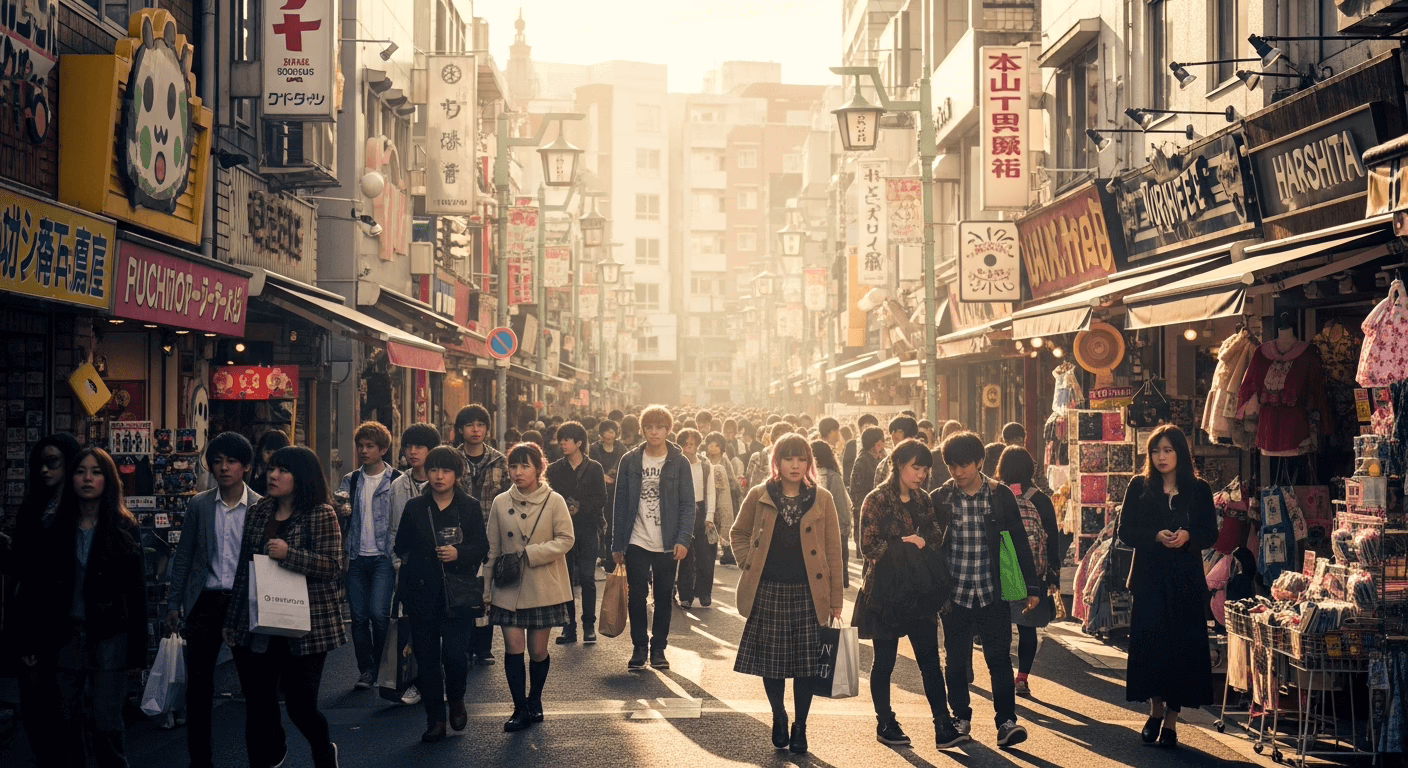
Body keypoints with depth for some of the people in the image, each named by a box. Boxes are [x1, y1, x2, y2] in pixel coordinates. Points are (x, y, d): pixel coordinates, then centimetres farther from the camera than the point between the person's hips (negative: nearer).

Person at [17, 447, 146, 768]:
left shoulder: (125, 529, -1)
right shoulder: (56, 529, 6)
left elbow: (137, 594, -3)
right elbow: (34, 589, 5)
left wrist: (137, 652, -6)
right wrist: (30, 642, 0)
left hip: (109, 637, -3)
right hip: (65, 637, 3)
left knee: (105, 724, -6)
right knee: (66, 724, 6)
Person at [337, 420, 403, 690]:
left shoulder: (396, 480, 1)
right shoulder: (351, 480, 13)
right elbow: (338, 506, 5)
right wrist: (340, 511, -19)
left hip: (384, 557, -4)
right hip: (357, 557, 4)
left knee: (379, 613, -12)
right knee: (359, 616, 4)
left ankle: (383, 668, 5)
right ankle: (366, 670, 14)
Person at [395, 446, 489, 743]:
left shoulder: (470, 507, 5)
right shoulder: (414, 508, 8)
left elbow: (482, 546, 4)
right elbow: (401, 547, 11)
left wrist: (459, 553, -14)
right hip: (423, 593, 2)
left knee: (456, 654, -10)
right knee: (426, 657, 3)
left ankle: (456, 700, 20)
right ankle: (435, 719, 14)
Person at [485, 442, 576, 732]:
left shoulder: (554, 501, -2)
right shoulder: (500, 503, 4)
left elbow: (565, 540, -6)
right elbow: (492, 549, 9)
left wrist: (530, 554, -15)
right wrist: (487, 589, 7)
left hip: (543, 587, -1)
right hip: (509, 588, 1)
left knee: (538, 651, 4)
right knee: (513, 647, -7)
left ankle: (535, 701, 26)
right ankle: (520, 708, 2)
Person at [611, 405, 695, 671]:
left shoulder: (679, 462, 1)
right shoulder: (630, 461, 4)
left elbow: (688, 505, 0)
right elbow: (621, 504, 5)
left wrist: (683, 539, -12)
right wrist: (617, 544, 2)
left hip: (667, 544, 0)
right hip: (637, 542, 0)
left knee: (664, 597, 7)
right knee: (636, 597, 0)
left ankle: (658, 648, 18)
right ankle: (639, 647, 12)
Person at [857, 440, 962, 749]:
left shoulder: (922, 499, 11)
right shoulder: (877, 500, -7)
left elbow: (937, 538, 12)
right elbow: (868, 546, -14)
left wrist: (921, 541, -9)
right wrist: (905, 545, -13)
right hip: (885, 590, -5)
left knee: (930, 659, 1)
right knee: (884, 661, 5)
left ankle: (943, 726, -1)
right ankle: (885, 724, 17)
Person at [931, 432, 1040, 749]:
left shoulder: (1001, 495, 0)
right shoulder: (940, 499, 1)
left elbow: (1019, 541, 4)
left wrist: (1032, 586, 3)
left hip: (992, 592, -1)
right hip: (954, 593, 1)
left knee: (999, 657, -4)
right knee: (956, 659, 9)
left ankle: (1006, 721, 0)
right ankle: (961, 717, 22)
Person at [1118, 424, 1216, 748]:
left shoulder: (1199, 490, 6)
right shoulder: (1139, 487, 5)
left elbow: (1211, 534, 5)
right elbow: (1125, 531, 1)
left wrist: (1188, 536, -16)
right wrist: (1156, 536, -16)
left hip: (1186, 579, 0)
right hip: (1149, 578, 0)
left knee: (1183, 646, -2)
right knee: (1149, 644, -4)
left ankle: (1171, 721, 7)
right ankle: (1156, 710, 16)